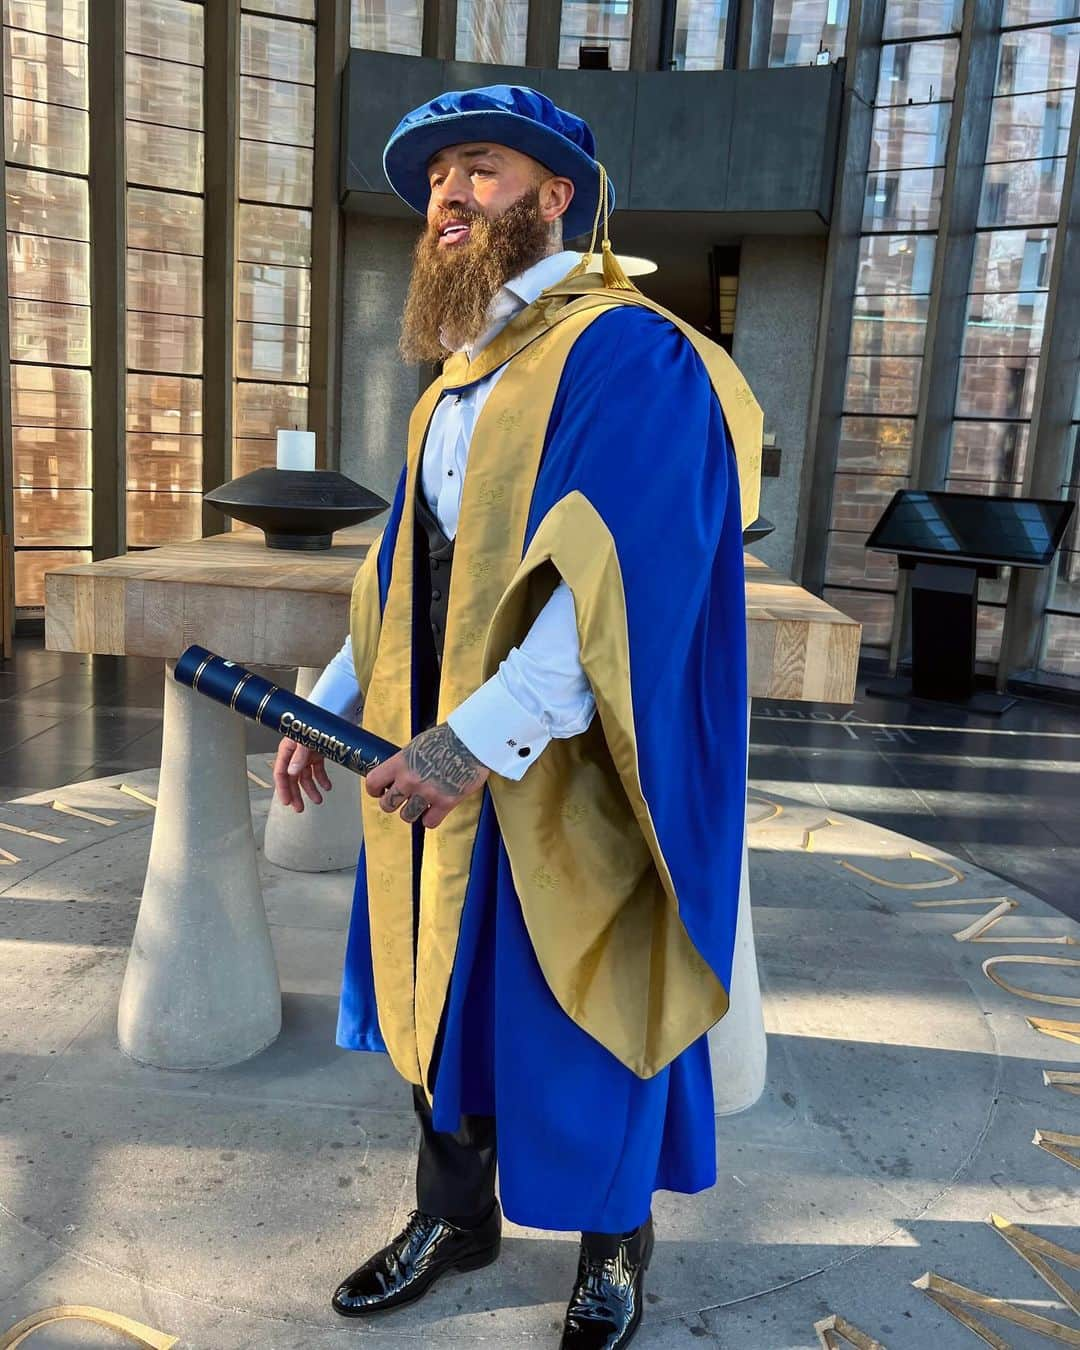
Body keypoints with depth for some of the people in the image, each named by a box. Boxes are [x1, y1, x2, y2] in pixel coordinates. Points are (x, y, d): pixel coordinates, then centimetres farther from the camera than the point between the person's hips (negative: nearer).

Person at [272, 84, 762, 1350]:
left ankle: (613, 1246, 36)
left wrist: (482, 739, -27)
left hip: (566, 777, -7)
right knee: (444, 988, 17)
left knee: (577, 1006, 9)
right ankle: (456, 1212, 41)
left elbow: (625, 574, -23)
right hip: (439, 765, 7)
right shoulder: (455, 378, 15)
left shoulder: (627, 353, -12)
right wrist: (333, 700, 10)